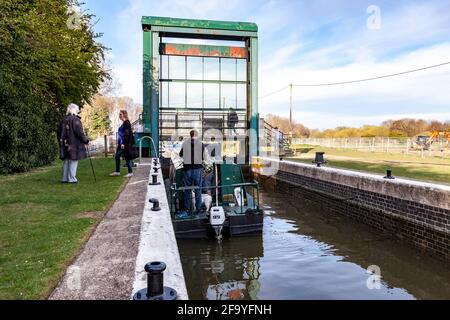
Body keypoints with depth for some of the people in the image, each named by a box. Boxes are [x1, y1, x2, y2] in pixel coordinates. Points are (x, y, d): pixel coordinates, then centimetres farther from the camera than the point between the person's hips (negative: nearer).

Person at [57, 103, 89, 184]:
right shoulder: (75, 120, -11)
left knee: (66, 162, 14)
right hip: (74, 145, -7)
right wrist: (86, 141, -5)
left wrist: (61, 142, 27)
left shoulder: (63, 120, 12)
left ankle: (65, 178, 19)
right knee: (73, 162, -1)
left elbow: (59, 133, 18)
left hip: (65, 145, 7)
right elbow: (80, 132, -16)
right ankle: (72, 179, 1)